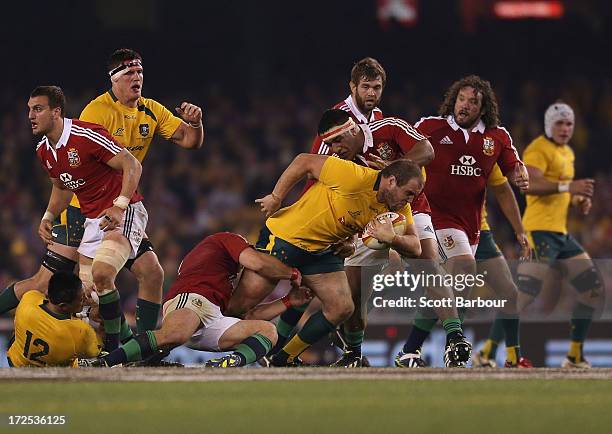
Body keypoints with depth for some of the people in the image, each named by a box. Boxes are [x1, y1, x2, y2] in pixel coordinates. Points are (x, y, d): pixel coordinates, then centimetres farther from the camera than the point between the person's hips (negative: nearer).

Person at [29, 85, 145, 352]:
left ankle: (114, 347, -18)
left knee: (101, 274, -28)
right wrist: (48, 217, 9)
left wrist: (119, 206, -30)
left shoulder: (86, 136, -21)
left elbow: (132, 165, -21)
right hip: (93, 219, 9)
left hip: (124, 212, -9)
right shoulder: (44, 151, 6)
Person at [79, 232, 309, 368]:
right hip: (191, 299, -9)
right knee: (172, 335, -41)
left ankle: (235, 361, -33)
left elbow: (246, 315, 39)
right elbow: (256, 262, 3)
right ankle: (102, 363, -47)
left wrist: (288, 301, 42)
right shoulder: (227, 240, 22)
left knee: (268, 330, -2)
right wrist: (292, 273, 18)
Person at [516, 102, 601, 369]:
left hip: (562, 234, 10)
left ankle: (575, 356, 12)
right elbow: (529, 184, -25)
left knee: (593, 288, 7)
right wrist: (567, 187, -35)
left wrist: (578, 200, 13)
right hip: (540, 231, -10)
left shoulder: (567, 153, 21)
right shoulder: (539, 149, -8)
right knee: (525, 294, -19)